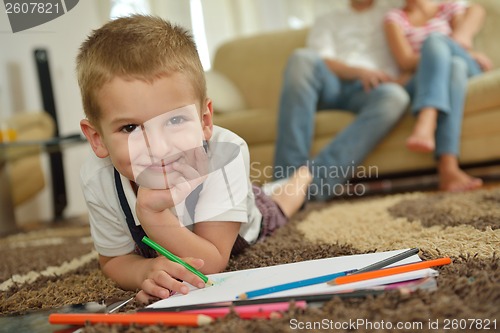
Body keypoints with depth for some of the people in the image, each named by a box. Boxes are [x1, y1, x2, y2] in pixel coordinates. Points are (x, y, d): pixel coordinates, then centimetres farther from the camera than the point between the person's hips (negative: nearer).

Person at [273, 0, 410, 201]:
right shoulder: (328, 20, 27)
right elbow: (322, 60, 8)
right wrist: (358, 71, -12)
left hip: (371, 87, 0)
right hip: (330, 84, 1)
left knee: (396, 97, -35)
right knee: (303, 58, -32)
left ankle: (313, 179, -50)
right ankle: (290, 180, -43)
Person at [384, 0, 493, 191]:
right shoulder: (395, 18, 13)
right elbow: (405, 62, -3)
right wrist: (466, 55, -10)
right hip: (419, 85, -1)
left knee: (435, 39, -26)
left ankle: (426, 125, -53)